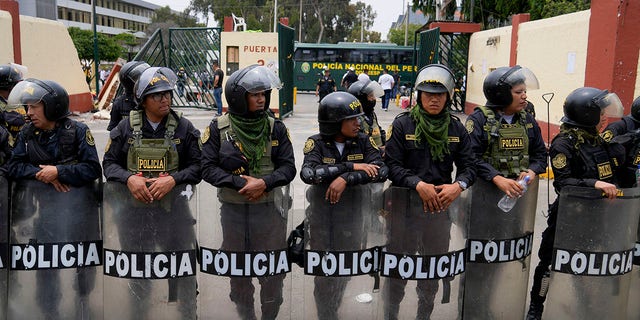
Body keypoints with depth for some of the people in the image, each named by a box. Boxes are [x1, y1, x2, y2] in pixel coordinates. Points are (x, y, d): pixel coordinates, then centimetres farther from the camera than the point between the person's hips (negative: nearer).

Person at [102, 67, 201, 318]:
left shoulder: (184, 128, -2)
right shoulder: (126, 129, 1)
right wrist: (129, 179, -14)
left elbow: (197, 166, -4)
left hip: (174, 210, -1)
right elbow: (109, 163, 4)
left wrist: (173, 179, -19)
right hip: (135, 211, 1)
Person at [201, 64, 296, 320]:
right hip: (232, 210, 0)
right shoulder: (218, 128, -3)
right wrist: (239, 183, -19)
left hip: (268, 209, 1)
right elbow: (208, 167, -8)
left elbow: (288, 167, -2)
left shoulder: (276, 128, 0)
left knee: (273, 271, 8)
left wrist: (264, 182, -20)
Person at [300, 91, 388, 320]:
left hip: (352, 216, 2)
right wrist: (351, 166, -30)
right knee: (324, 272, 9)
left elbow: (381, 171, -19)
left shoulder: (363, 142, -5)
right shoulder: (316, 144, -11)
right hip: (321, 216, -2)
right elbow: (307, 174, -29)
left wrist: (346, 179, -31)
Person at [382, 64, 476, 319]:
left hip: (441, 206, 4)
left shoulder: (456, 128, 4)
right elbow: (392, 164, -12)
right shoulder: (403, 124, -7)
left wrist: (458, 185, -17)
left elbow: (469, 165, 3)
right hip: (404, 206, -4)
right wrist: (419, 184, -24)